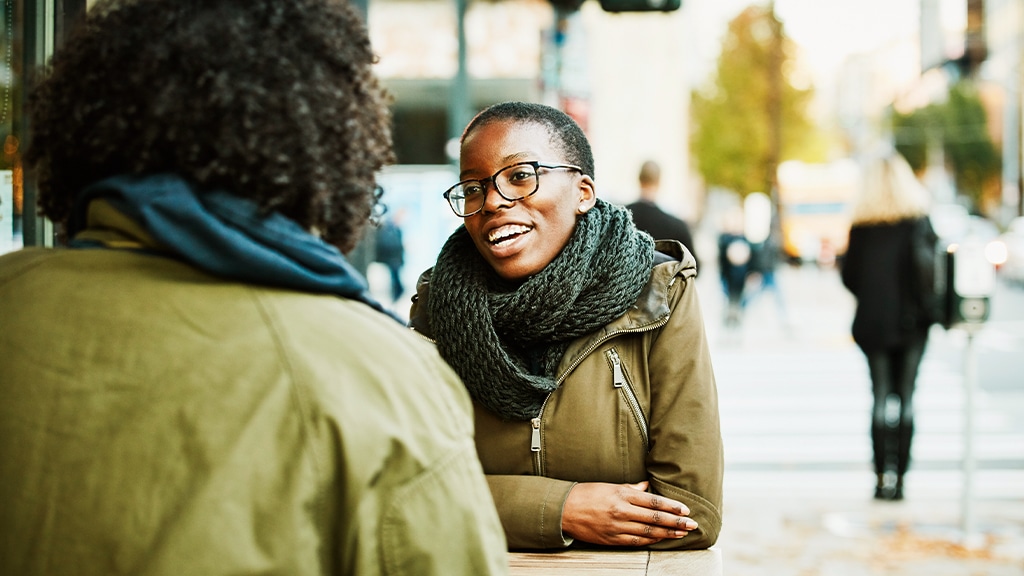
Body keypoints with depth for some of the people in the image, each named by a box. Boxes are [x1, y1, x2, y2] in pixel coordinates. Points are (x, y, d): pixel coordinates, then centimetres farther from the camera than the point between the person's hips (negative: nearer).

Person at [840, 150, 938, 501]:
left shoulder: (861, 225, 3)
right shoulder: (917, 219, -4)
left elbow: (849, 275, 3)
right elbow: (925, 264, -14)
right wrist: (925, 302, 0)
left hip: (872, 323, 2)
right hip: (910, 321, -2)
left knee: (880, 397, 4)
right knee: (906, 397, 4)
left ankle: (883, 475, -3)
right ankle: (898, 477, 2)